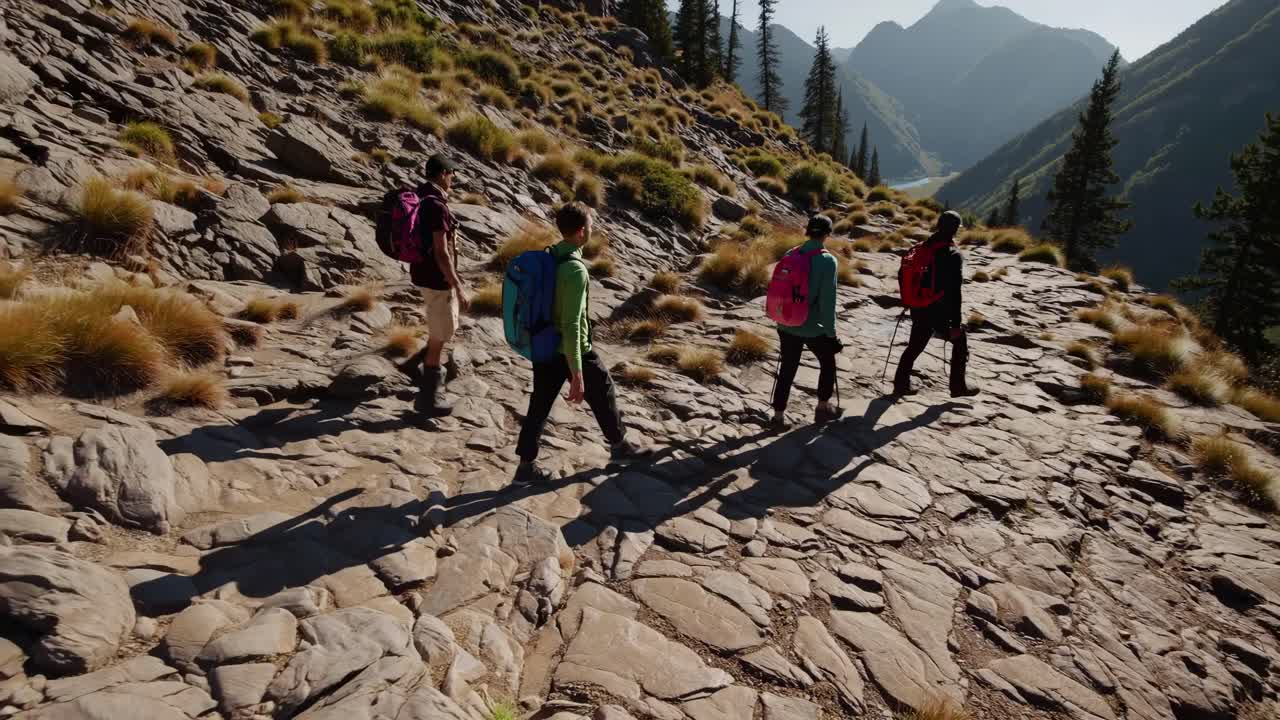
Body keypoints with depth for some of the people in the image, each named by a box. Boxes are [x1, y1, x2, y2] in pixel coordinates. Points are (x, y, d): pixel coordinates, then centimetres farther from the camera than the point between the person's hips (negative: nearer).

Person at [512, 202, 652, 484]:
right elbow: (571, 325, -28)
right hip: (572, 350, -7)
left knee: (539, 405, 13)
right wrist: (577, 375, -27)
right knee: (603, 394, 15)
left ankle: (526, 465, 19)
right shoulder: (575, 269, -26)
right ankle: (619, 447, 35)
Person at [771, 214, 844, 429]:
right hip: (813, 328, -4)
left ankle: (779, 415, 16)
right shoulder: (827, 260, -15)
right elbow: (827, 300, -17)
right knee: (827, 363, 21)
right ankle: (823, 408, 29)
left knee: (787, 370, 14)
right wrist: (830, 332, -9)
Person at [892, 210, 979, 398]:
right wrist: (956, 323, -15)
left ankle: (901, 384, 22)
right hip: (940, 313, -5)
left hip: (919, 311, 6)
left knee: (914, 346, 20)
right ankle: (958, 386, 20)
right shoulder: (954, 255, -16)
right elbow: (954, 293, -18)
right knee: (960, 340, 15)